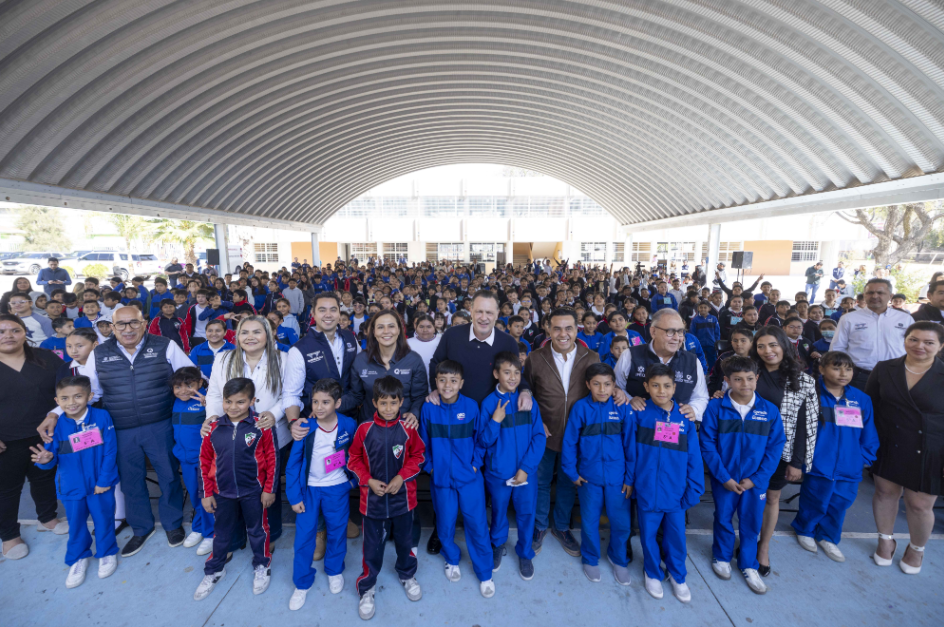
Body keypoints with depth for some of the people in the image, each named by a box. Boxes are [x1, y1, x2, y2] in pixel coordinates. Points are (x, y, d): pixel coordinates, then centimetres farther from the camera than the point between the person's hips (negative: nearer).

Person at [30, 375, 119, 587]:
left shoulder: (102, 417, -15)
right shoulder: (56, 425, -10)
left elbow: (110, 452, -12)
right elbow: (52, 456, -5)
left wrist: (104, 480, -11)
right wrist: (46, 459, -29)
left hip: (101, 484, -2)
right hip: (71, 487, 2)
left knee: (103, 520, 14)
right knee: (76, 524, 18)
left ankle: (107, 553, 37)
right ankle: (78, 559, 41)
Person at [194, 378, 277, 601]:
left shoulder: (261, 427, -16)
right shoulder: (214, 428, -7)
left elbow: (272, 459, -10)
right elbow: (205, 461, 1)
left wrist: (269, 489, -8)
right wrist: (206, 493, 2)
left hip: (254, 492, -2)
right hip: (222, 492, 3)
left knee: (257, 530, 16)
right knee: (221, 532, 21)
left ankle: (262, 566, 39)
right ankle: (214, 570, 44)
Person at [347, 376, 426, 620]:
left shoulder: (408, 429, -14)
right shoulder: (364, 429, -14)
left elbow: (418, 455, -2)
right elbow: (354, 459, -2)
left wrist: (401, 477, -14)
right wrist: (369, 480, -13)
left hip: (402, 497, 1)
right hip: (373, 498, -1)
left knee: (405, 540, 21)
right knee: (372, 546, 13)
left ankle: (407, 576, 47)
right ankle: (366, 589, 35)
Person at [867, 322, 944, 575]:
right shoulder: (884, 369, -2)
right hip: (888, 447, 2)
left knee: (920, 504, 7)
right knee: (885, 492, 13)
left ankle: (917, 549, 35)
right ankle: (886, 540, 35)